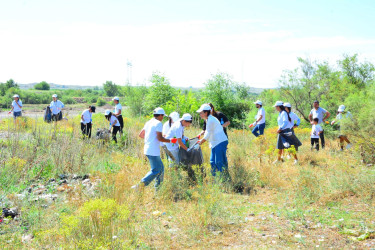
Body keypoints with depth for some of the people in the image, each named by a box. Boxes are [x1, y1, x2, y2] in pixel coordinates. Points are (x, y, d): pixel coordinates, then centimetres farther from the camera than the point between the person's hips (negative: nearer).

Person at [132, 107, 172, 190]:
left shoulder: (148, 123, 14)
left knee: (160, 168, 17)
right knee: (155, 170, -7)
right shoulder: (158, 123, -11)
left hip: (147, 149, 10)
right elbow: (159, 138, -18)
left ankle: (158, 186, 20)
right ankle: (140, 185, -13)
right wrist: (170, 141, -6)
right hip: (153, 151, -10)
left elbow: (140, 135, 20)